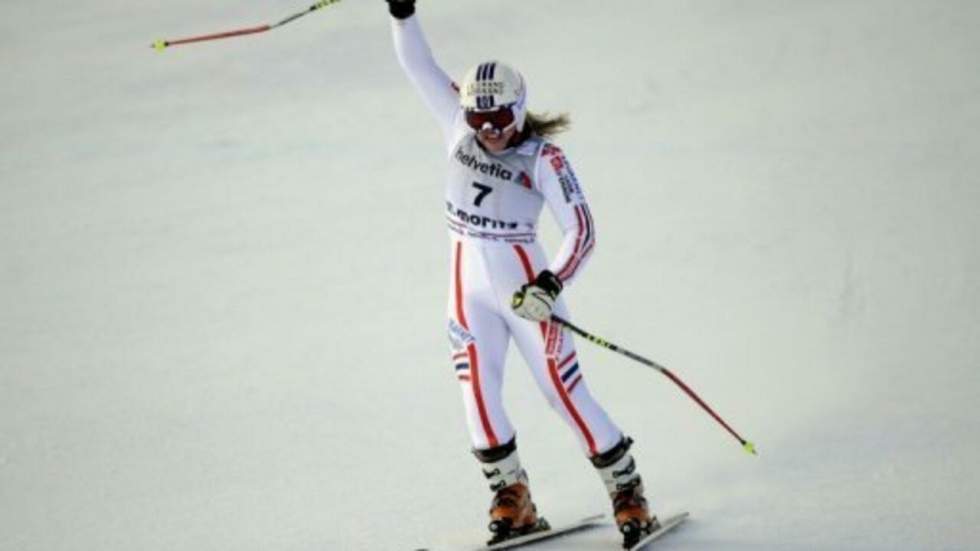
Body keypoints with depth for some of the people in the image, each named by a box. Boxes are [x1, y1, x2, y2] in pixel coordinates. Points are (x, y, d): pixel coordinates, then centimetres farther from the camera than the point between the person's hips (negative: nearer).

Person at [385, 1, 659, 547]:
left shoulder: (543, 158, -13)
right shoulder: (460, 127, 1)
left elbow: (581, 231, -16)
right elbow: (421, 67, 5)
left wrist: (551, 283, -30)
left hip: (524, 283, -4)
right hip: (469, 284, 5)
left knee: (565, 392, -6)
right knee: (478, 394, -4)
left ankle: (629, 494, 5)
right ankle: (513, 499, 11)